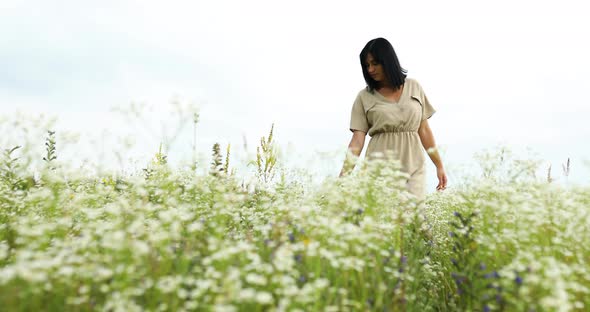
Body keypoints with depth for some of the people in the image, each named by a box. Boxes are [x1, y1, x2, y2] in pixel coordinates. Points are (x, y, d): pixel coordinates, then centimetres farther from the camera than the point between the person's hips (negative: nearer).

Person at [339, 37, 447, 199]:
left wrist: (439, 165, 11)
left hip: (414, 167, 2)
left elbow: (424, 130, 12)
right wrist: (344, 174, -14)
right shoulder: (364, 97, 3)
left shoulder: (414, 87, 9)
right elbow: (357, 139, -3)